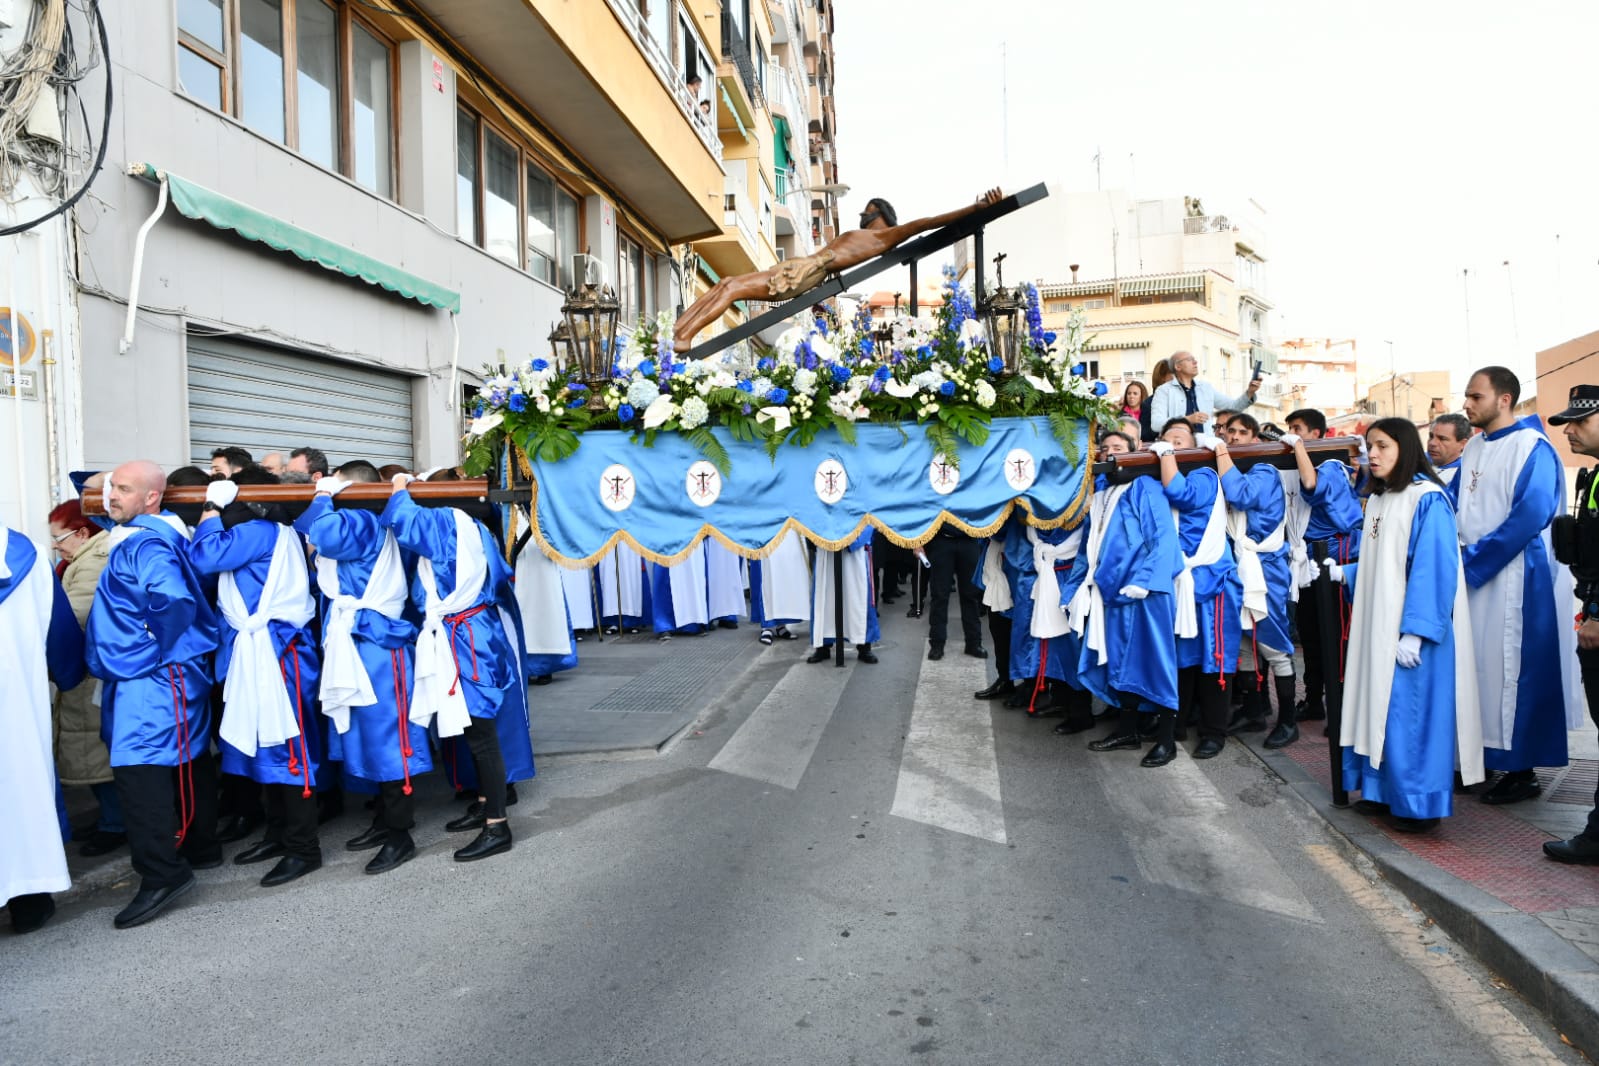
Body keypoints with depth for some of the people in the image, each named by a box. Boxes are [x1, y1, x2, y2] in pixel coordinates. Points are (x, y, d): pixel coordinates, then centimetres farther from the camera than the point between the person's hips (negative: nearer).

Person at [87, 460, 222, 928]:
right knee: (183, 760, 16)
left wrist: (156, 651, -16)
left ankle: (162, 873, -9)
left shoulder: (147, 545, -18)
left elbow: (174, 602, -30)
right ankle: (200, 848, 29)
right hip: (139, 675, 11)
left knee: (138, 767, -13)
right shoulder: (131, 538, 14)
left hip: (153, 676, -11)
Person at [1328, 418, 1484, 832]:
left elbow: (1434, 569, -19)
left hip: (1409, 631, -8)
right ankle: (1383, 791, 23)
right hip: (1377, 627, 8)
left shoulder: (1427, 499, -13)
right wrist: (1344, 573, 8)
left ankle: (1418, 805, 11)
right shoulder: (1378, 500, 13)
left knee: (1409, 712, -2)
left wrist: (1415, 631, -22)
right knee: (1378, 707, 12)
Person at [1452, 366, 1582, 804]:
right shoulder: (1474, 447, 11)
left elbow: (1529, 517, -19)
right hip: (1476, 578, 7)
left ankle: (1522, 770, 11)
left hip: (1517, 580, -7)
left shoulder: (1532, 447, -11)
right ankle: (1484, 757, 22)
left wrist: (1471, 561, -17)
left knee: (1517, 671, 0)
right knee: (1479, 668, 11)